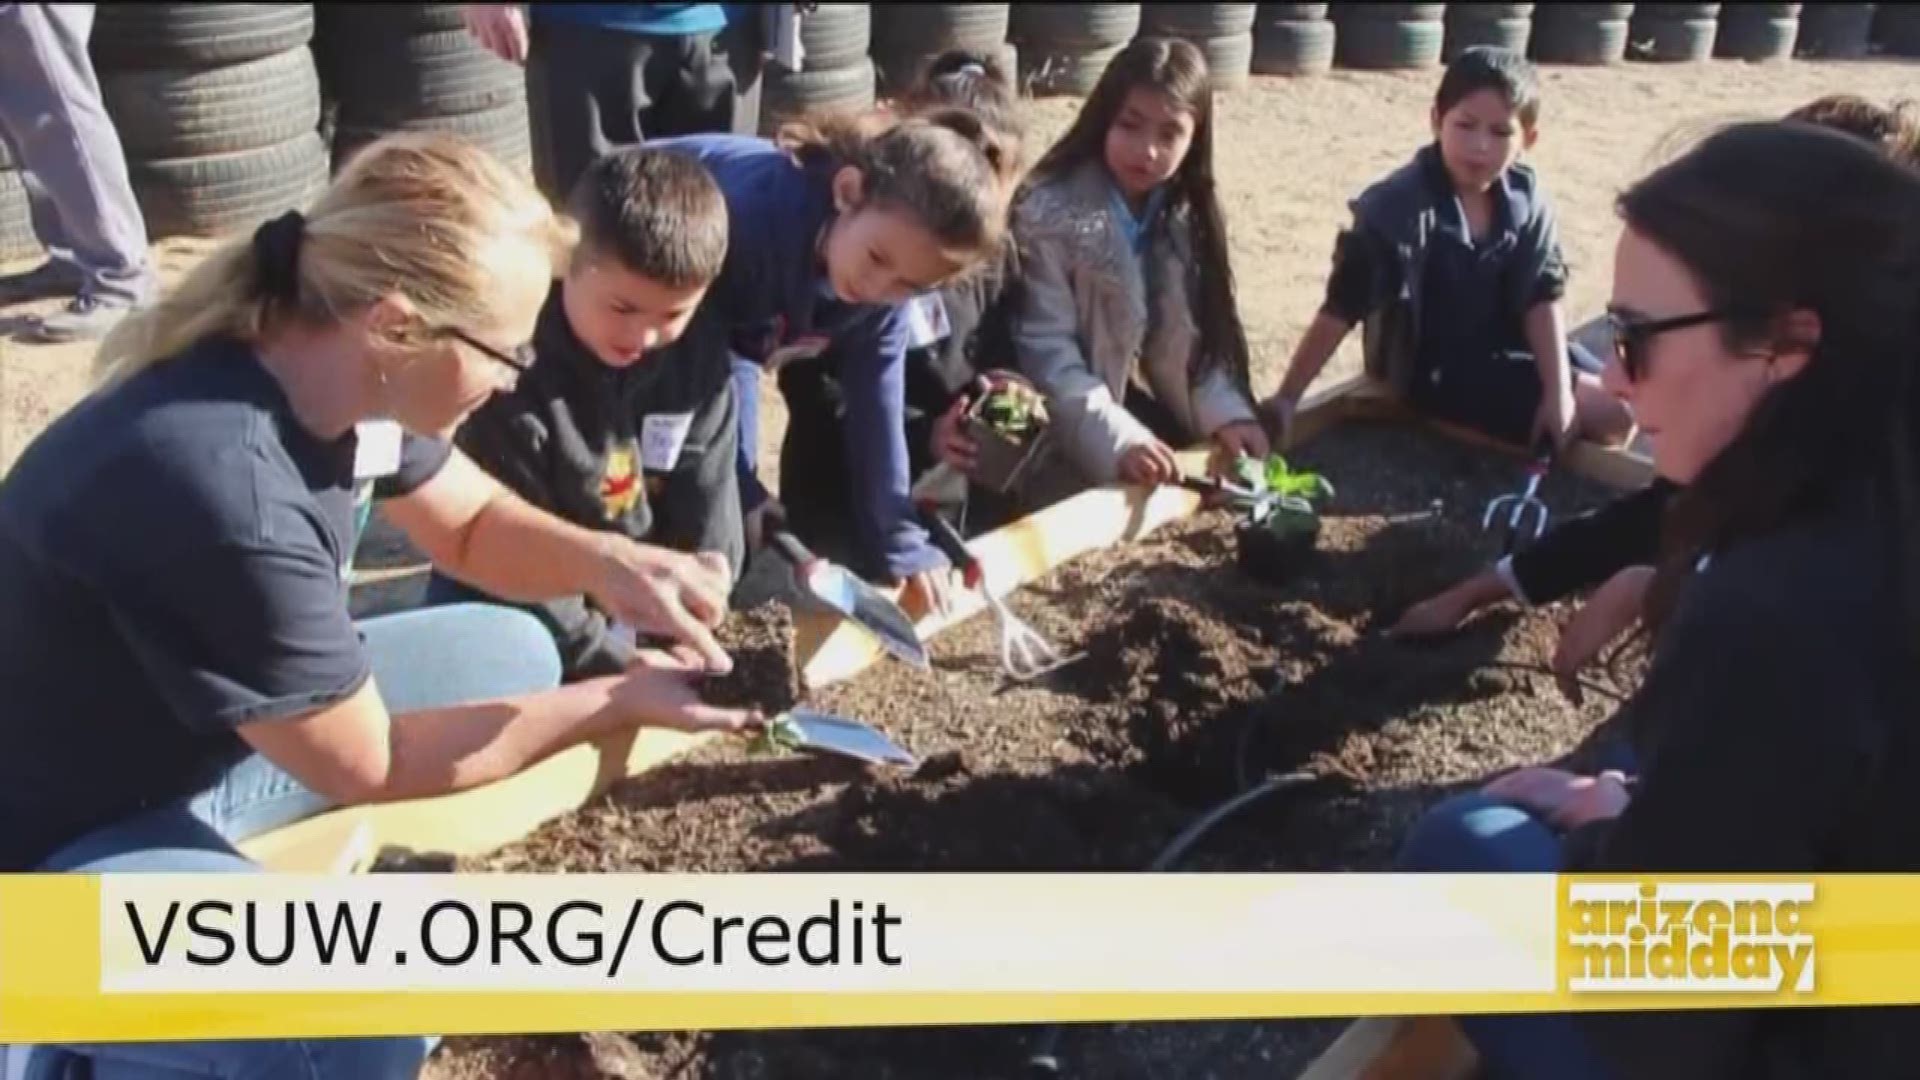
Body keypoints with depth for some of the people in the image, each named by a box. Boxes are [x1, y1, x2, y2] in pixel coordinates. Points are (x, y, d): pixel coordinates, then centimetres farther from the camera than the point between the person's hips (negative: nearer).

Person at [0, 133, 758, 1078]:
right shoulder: (227, 502, -35)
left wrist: (603, 561, -14)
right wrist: (620, 702, -16)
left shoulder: (336, 377, -10)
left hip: (207, 738, 9)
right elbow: (372, 765, -22)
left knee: (512, 652, 8)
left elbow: (474, 525, 7)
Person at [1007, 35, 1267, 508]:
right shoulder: (1049, 215, -18)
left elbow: (1197, 339, 5)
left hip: (1140, 405, 7)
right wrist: (1117, 439, -32)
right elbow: (1046, 352, -23)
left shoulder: (1185, 217, 4)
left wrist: (1226, 414, -12)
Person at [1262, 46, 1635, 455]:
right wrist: (1287, 399, -27)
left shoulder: (1526, 199, -6)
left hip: (1507, 352, 6)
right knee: (1611, 414, -11)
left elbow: (1542, 299, -5)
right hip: (1436, 371, -6)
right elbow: (1341, 309, -24)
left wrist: (1559, 391, -16)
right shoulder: (1397, 206, -23)